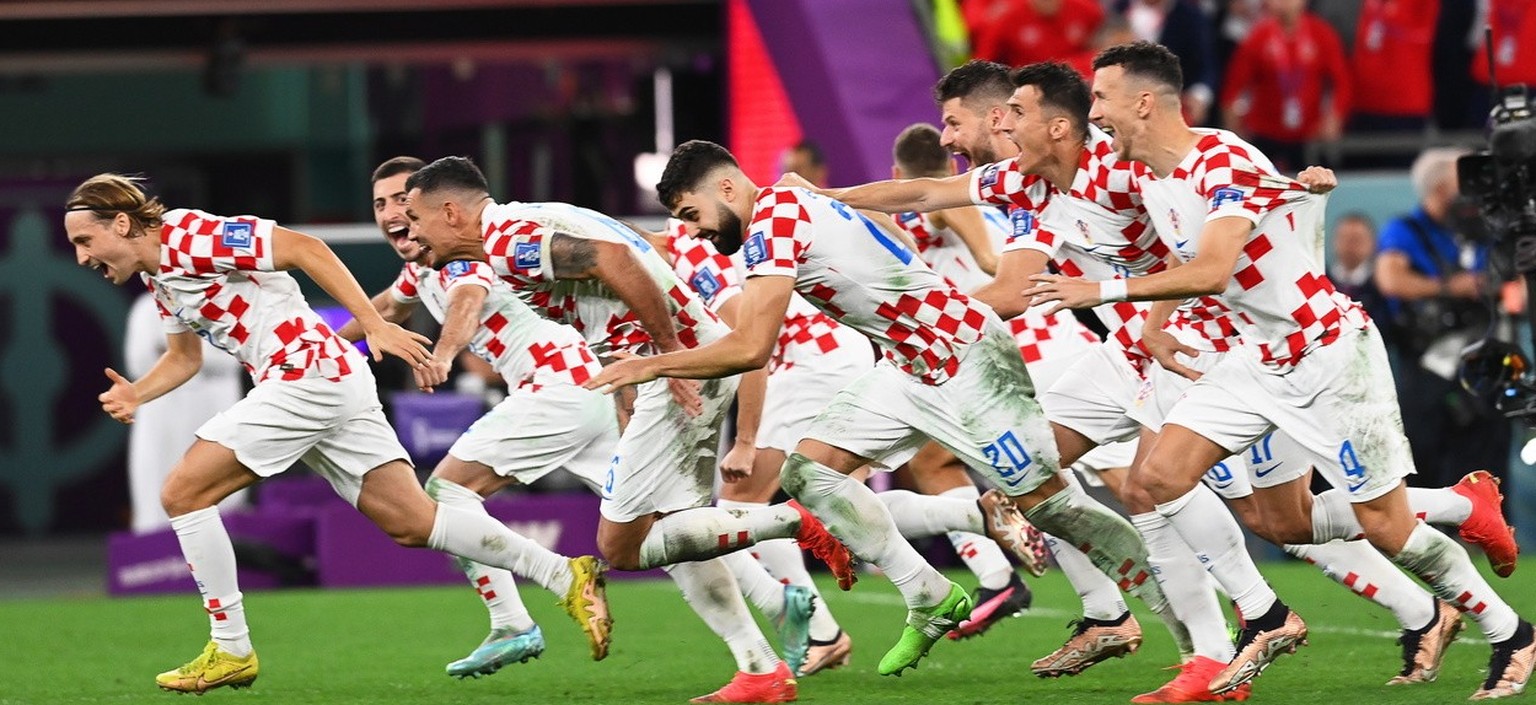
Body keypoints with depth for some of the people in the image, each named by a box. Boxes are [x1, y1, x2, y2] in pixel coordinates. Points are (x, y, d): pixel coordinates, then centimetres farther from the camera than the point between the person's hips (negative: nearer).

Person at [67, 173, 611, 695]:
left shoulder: (187, 238, -13)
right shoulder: (158, 277, 17)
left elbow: (302, 247, -17)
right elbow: (184, 358, 27)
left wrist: (373, 324, -21)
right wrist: (135, 395, 7)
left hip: (307, 370, -10)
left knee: (183, 493, -6)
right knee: (412, 523, 4)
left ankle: (231, 650, 1)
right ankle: (569, 578, 2)